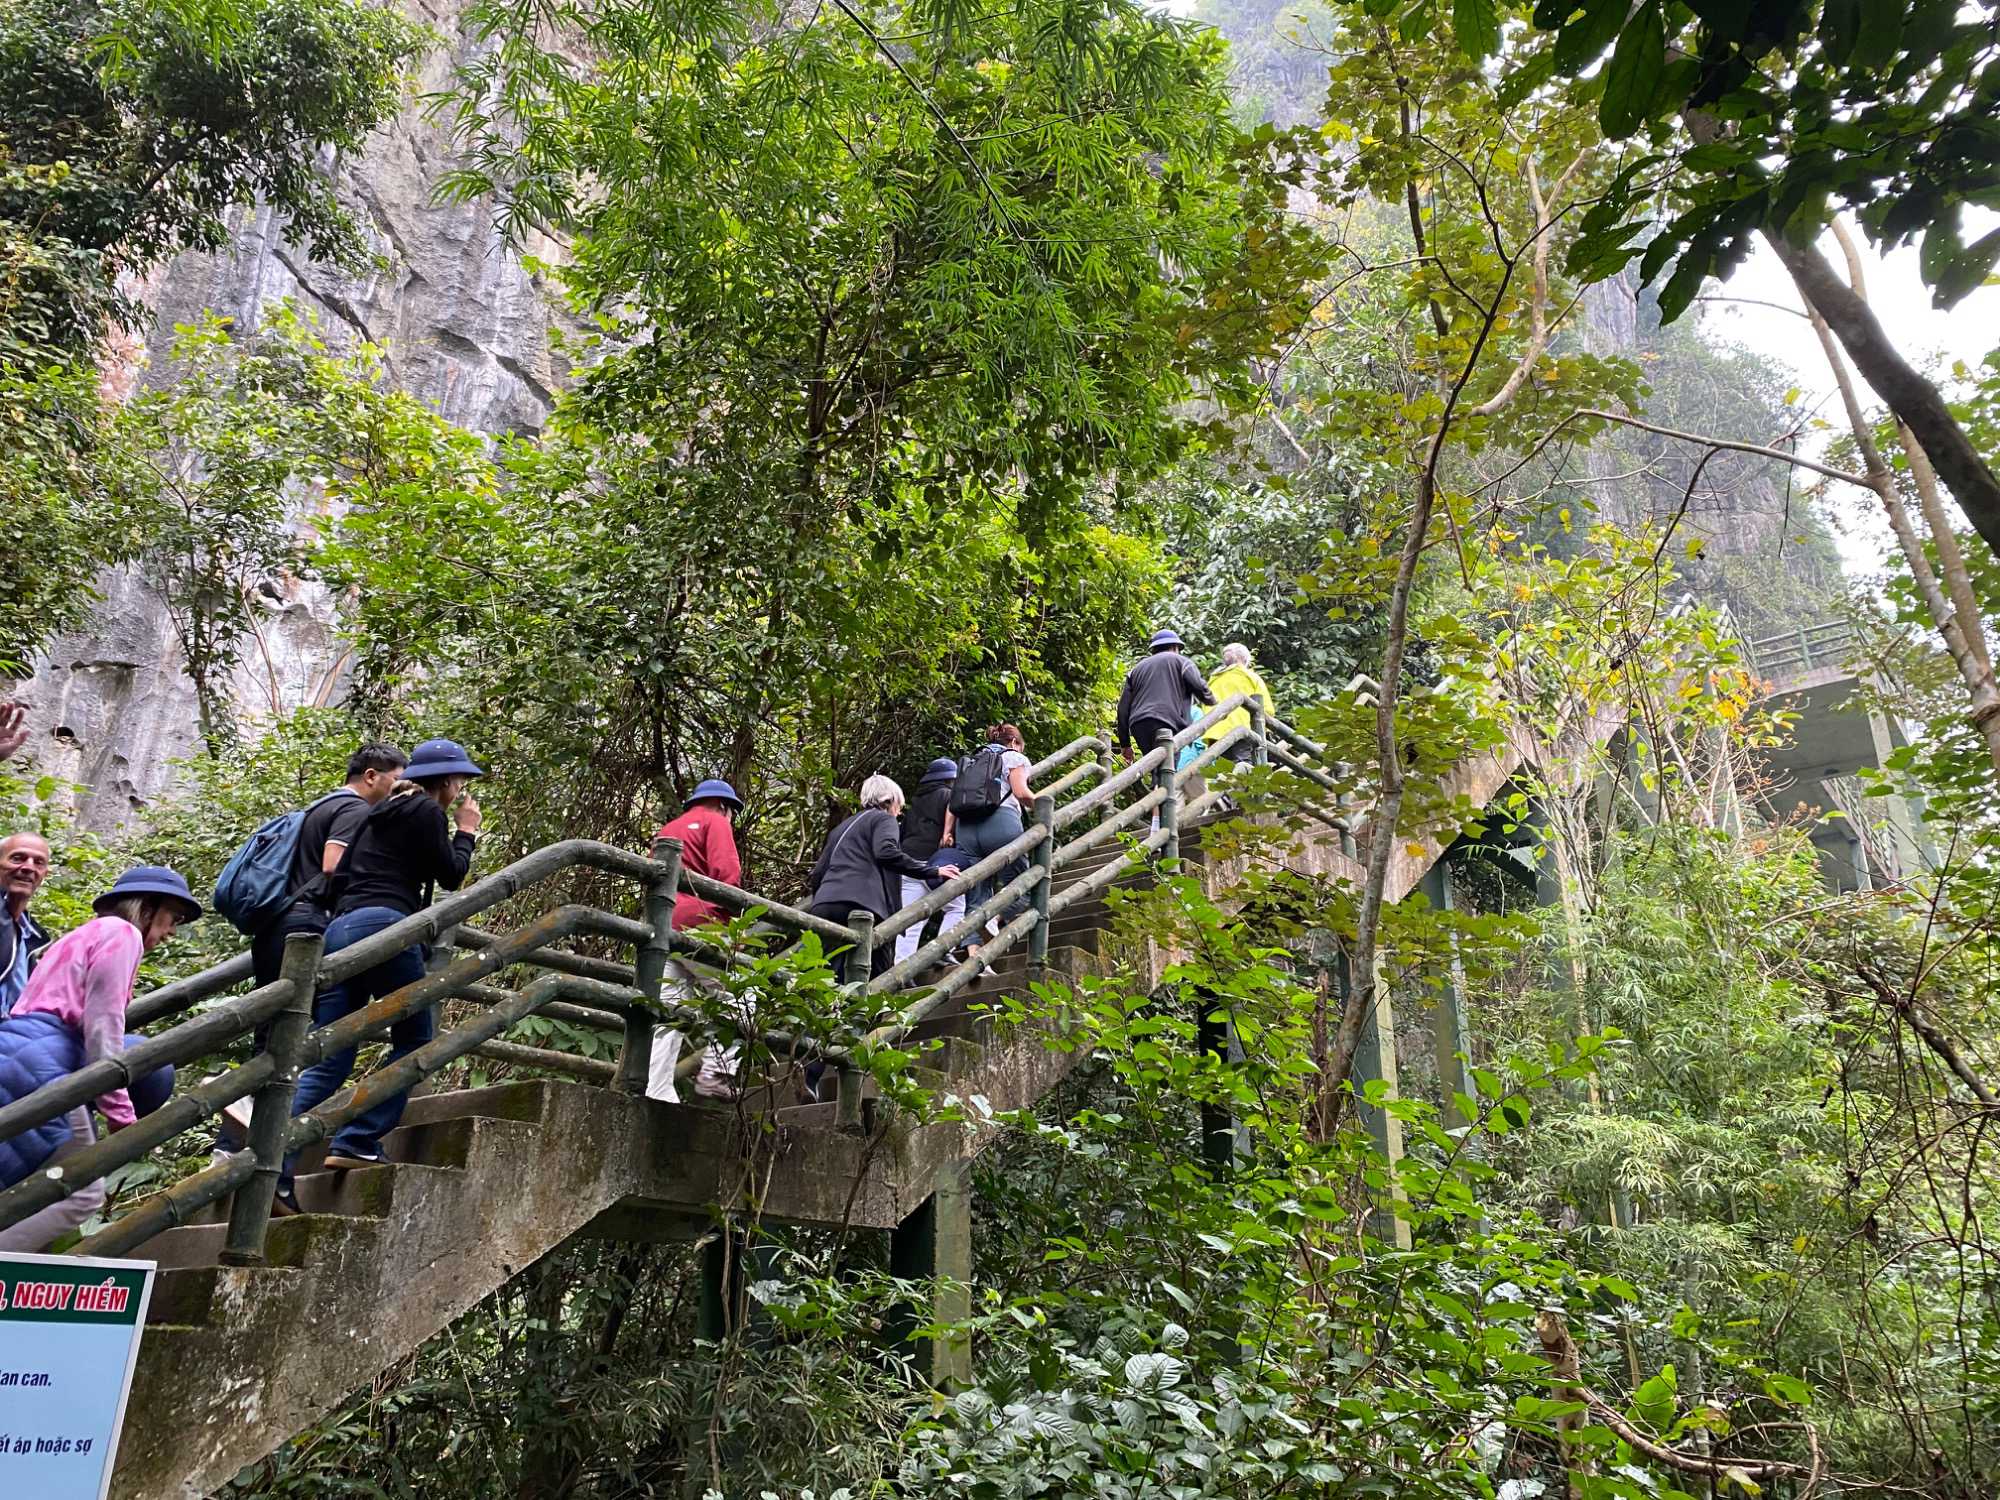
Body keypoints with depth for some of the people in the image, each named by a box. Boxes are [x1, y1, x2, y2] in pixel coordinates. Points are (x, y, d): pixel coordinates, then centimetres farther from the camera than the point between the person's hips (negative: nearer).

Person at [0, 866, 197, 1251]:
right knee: (81, 1194, -8)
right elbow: (103, 1027, -8)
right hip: (36, 1063, -10)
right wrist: (121, 1113, -7)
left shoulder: (84, 935, 29)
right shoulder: (122, 932, 1)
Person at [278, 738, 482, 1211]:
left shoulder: (379, 814, 26)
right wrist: (466, 832, 18)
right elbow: (451, 875, 4)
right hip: (384, 927, -8)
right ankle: (356, 1144, -1)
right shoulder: (427, 812, 3)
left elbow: (339, 876, 23)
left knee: (327, 1061, 4)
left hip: (340, 927, 8)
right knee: (414, 1039, 7)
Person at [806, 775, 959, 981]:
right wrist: (931, 871, -7)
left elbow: (818, 872, 28)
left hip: (822, 908, 7)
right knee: (880, 979, -3)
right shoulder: (882, 818, 11)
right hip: (859, 904, -7)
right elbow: (886, 852, -11)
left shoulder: (843, 827, 32)